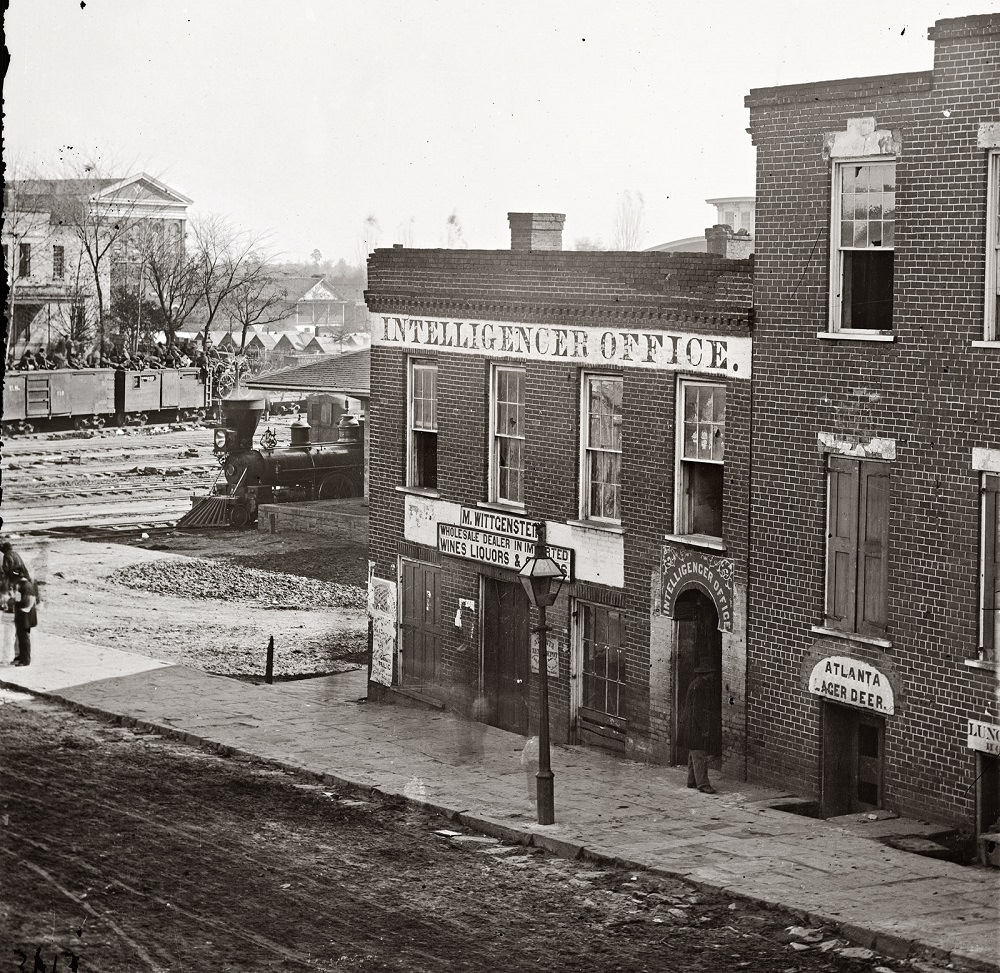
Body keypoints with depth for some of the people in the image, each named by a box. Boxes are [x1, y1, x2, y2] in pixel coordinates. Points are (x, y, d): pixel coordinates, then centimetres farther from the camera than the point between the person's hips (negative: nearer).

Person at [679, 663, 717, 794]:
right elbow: (697, 710, -22)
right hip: (696, 725, -11)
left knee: (693, 754, 17)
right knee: (699, 755, -11)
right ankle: (702, 784, -12)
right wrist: (704, 729, -21)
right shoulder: (698, 687, -19)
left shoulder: (696, 684, 12)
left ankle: (692, 781, 24)